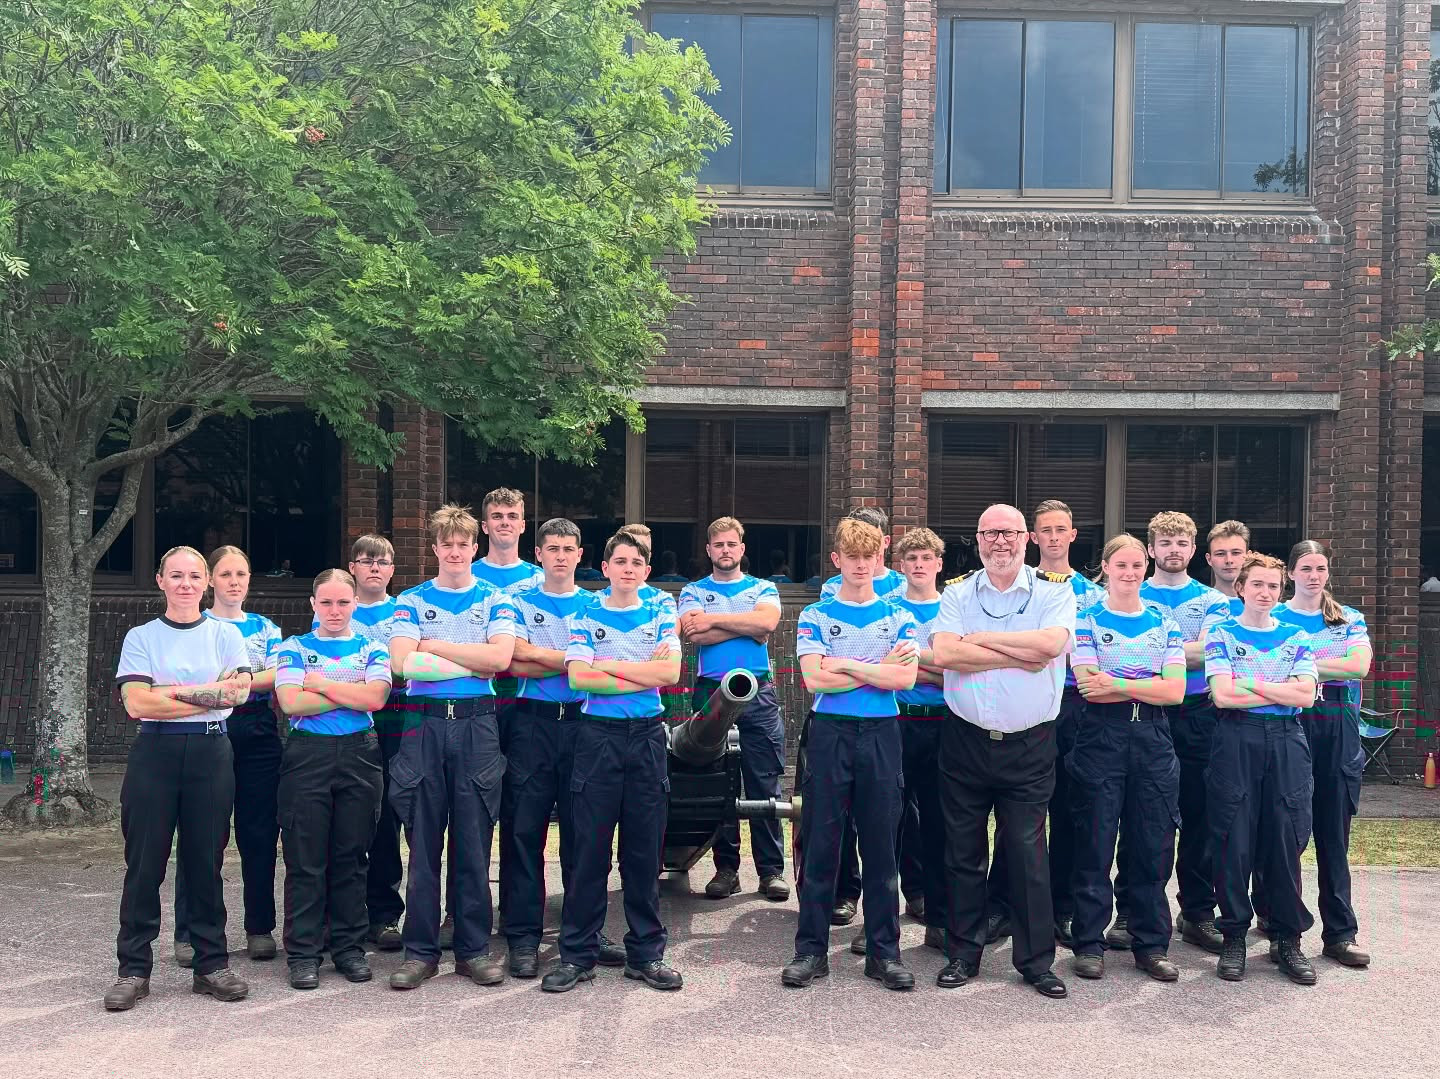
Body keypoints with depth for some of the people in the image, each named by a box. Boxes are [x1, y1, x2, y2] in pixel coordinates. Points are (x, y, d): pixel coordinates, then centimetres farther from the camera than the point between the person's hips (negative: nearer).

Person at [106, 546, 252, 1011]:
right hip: (154, 753, 0)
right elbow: (137, 703, -7)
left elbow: (239, 691, -6)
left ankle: (212, 964, 13)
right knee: (144, 863, 0)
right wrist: (208, 695, -9)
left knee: (206, 862, 5)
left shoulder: (225, 634, 10)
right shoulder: (141, 637, 7)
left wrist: (171, 694, -10)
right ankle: (133, 969, 9)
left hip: (211, 752, 1)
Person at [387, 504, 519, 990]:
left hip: (476, 724, 0)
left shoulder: (495, 600, 9)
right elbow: (402, 662, -7)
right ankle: (420, 951, 12)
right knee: (423, 844, 3)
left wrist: (433, 646, -6)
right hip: (424, 723, 0)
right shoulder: (411, 600, 9)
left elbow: (500, 656, -9)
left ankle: (474, 950, 13)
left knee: (474, 844, 4)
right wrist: (472, 662, -8)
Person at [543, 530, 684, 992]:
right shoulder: (586, 618, 6)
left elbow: (671, 671, -6)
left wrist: (610, 665, -7)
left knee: (645, 849, 6)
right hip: (598, 734, -1)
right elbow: (578, 678, -8)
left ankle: (646, 953, 15)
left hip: (647, 735, 2)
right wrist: (644, 675, -8)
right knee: (589, 848, 0)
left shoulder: (660, 617, 10)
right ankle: (577, 954, 9)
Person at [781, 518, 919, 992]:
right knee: (820, 844, 2)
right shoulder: (815, 615, 5)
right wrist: (879, 669, -7)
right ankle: (811, 949, 12)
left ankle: (884, 950, 15)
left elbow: (905, 678, -7)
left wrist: (844, 666, -8)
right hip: (830, 734, -1)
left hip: (881, 735, 1)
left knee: (880, 845, 5)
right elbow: (814, 678, -9)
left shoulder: (899, 617, 8)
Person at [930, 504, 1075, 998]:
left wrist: (982, 639, -11)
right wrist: (1020, 657, -14)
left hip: (1030, 745, -2)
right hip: (966, 740, 2)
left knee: (1028, 852, 2)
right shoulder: (957, 593, 4)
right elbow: (943, 652, -13)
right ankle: (963, 953, 21)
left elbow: (1051, 643, -19)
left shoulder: (1054, 590, 1)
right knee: (963, 851, 9)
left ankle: (1036, 960, 14)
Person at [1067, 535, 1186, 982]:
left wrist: (1116, 683, -12)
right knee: (1095, 844, 0)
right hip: (1100, 739, -3)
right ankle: (1089, 944, 10)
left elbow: (1175, 691, -2)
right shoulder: (1086, 621, 2)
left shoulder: (1165, 624, 11)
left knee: (1154, 845, 5)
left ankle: (1151, 944, 17)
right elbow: (1089, 687, -10)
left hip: (1153, 742, 3)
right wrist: (1150, 685, -10)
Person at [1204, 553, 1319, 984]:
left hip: (1286, 743, 2)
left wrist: (1252, 682, -9)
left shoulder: (1296, 637, 12)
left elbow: (1307, 695, -3)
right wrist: (1283, 690, -6)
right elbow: (1222, 694, -9)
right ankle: (1234, 936, 10)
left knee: (1287, 840, 2)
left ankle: (1288, 938, 14)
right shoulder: (1222, 634, 5)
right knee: (1234, 842, -2)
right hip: (1236, 741, -2)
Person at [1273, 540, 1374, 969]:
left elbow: (1361, 665, -5)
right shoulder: (1274, 618, 6)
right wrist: (1332, 667, -11)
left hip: (1339, 729, 2)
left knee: (1334, 835, 6)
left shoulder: (1350, 620, 12)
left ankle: (1340, 933, 13)